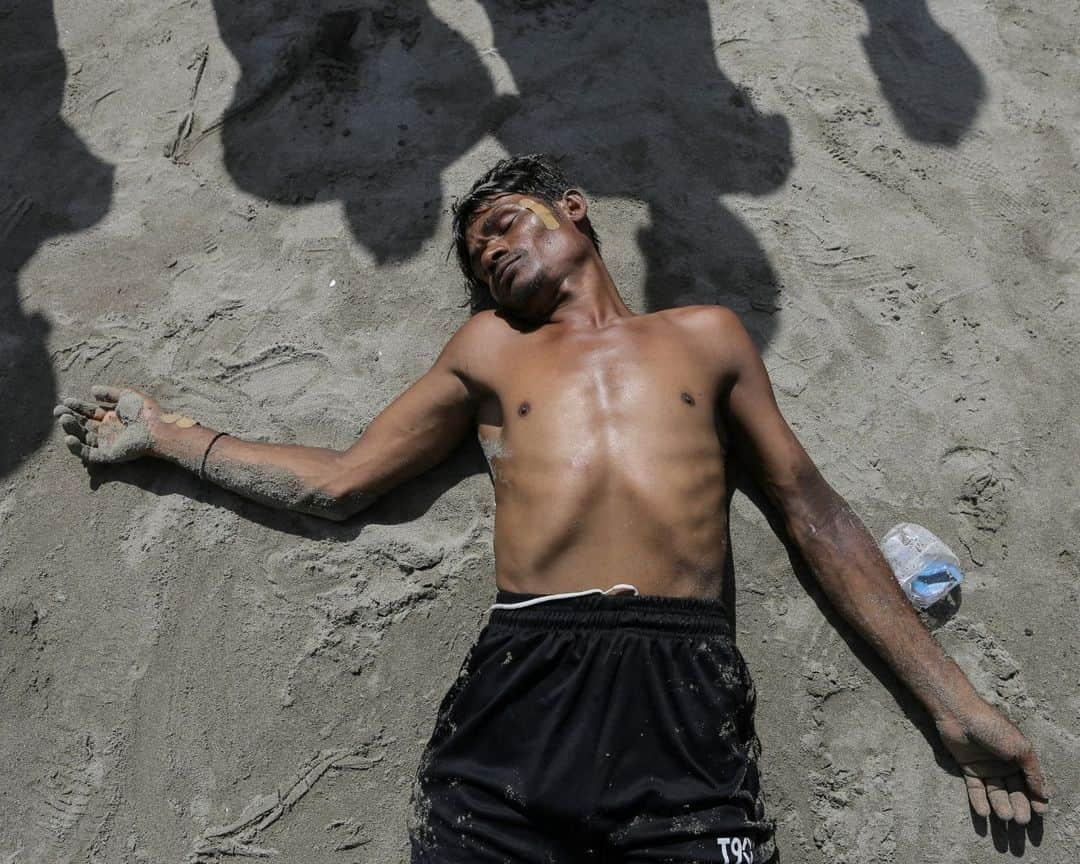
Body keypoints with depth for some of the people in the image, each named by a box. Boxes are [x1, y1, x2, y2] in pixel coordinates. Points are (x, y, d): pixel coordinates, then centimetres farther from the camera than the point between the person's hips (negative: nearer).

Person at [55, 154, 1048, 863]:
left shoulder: (706, 334, 19)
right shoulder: (490, 346, 21)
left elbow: (813, 511, 16)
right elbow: (339, 481, 20)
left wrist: (955, 700, 12)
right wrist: (164, 432, 22)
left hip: (685, 687, 0)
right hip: (519, 679, 1)